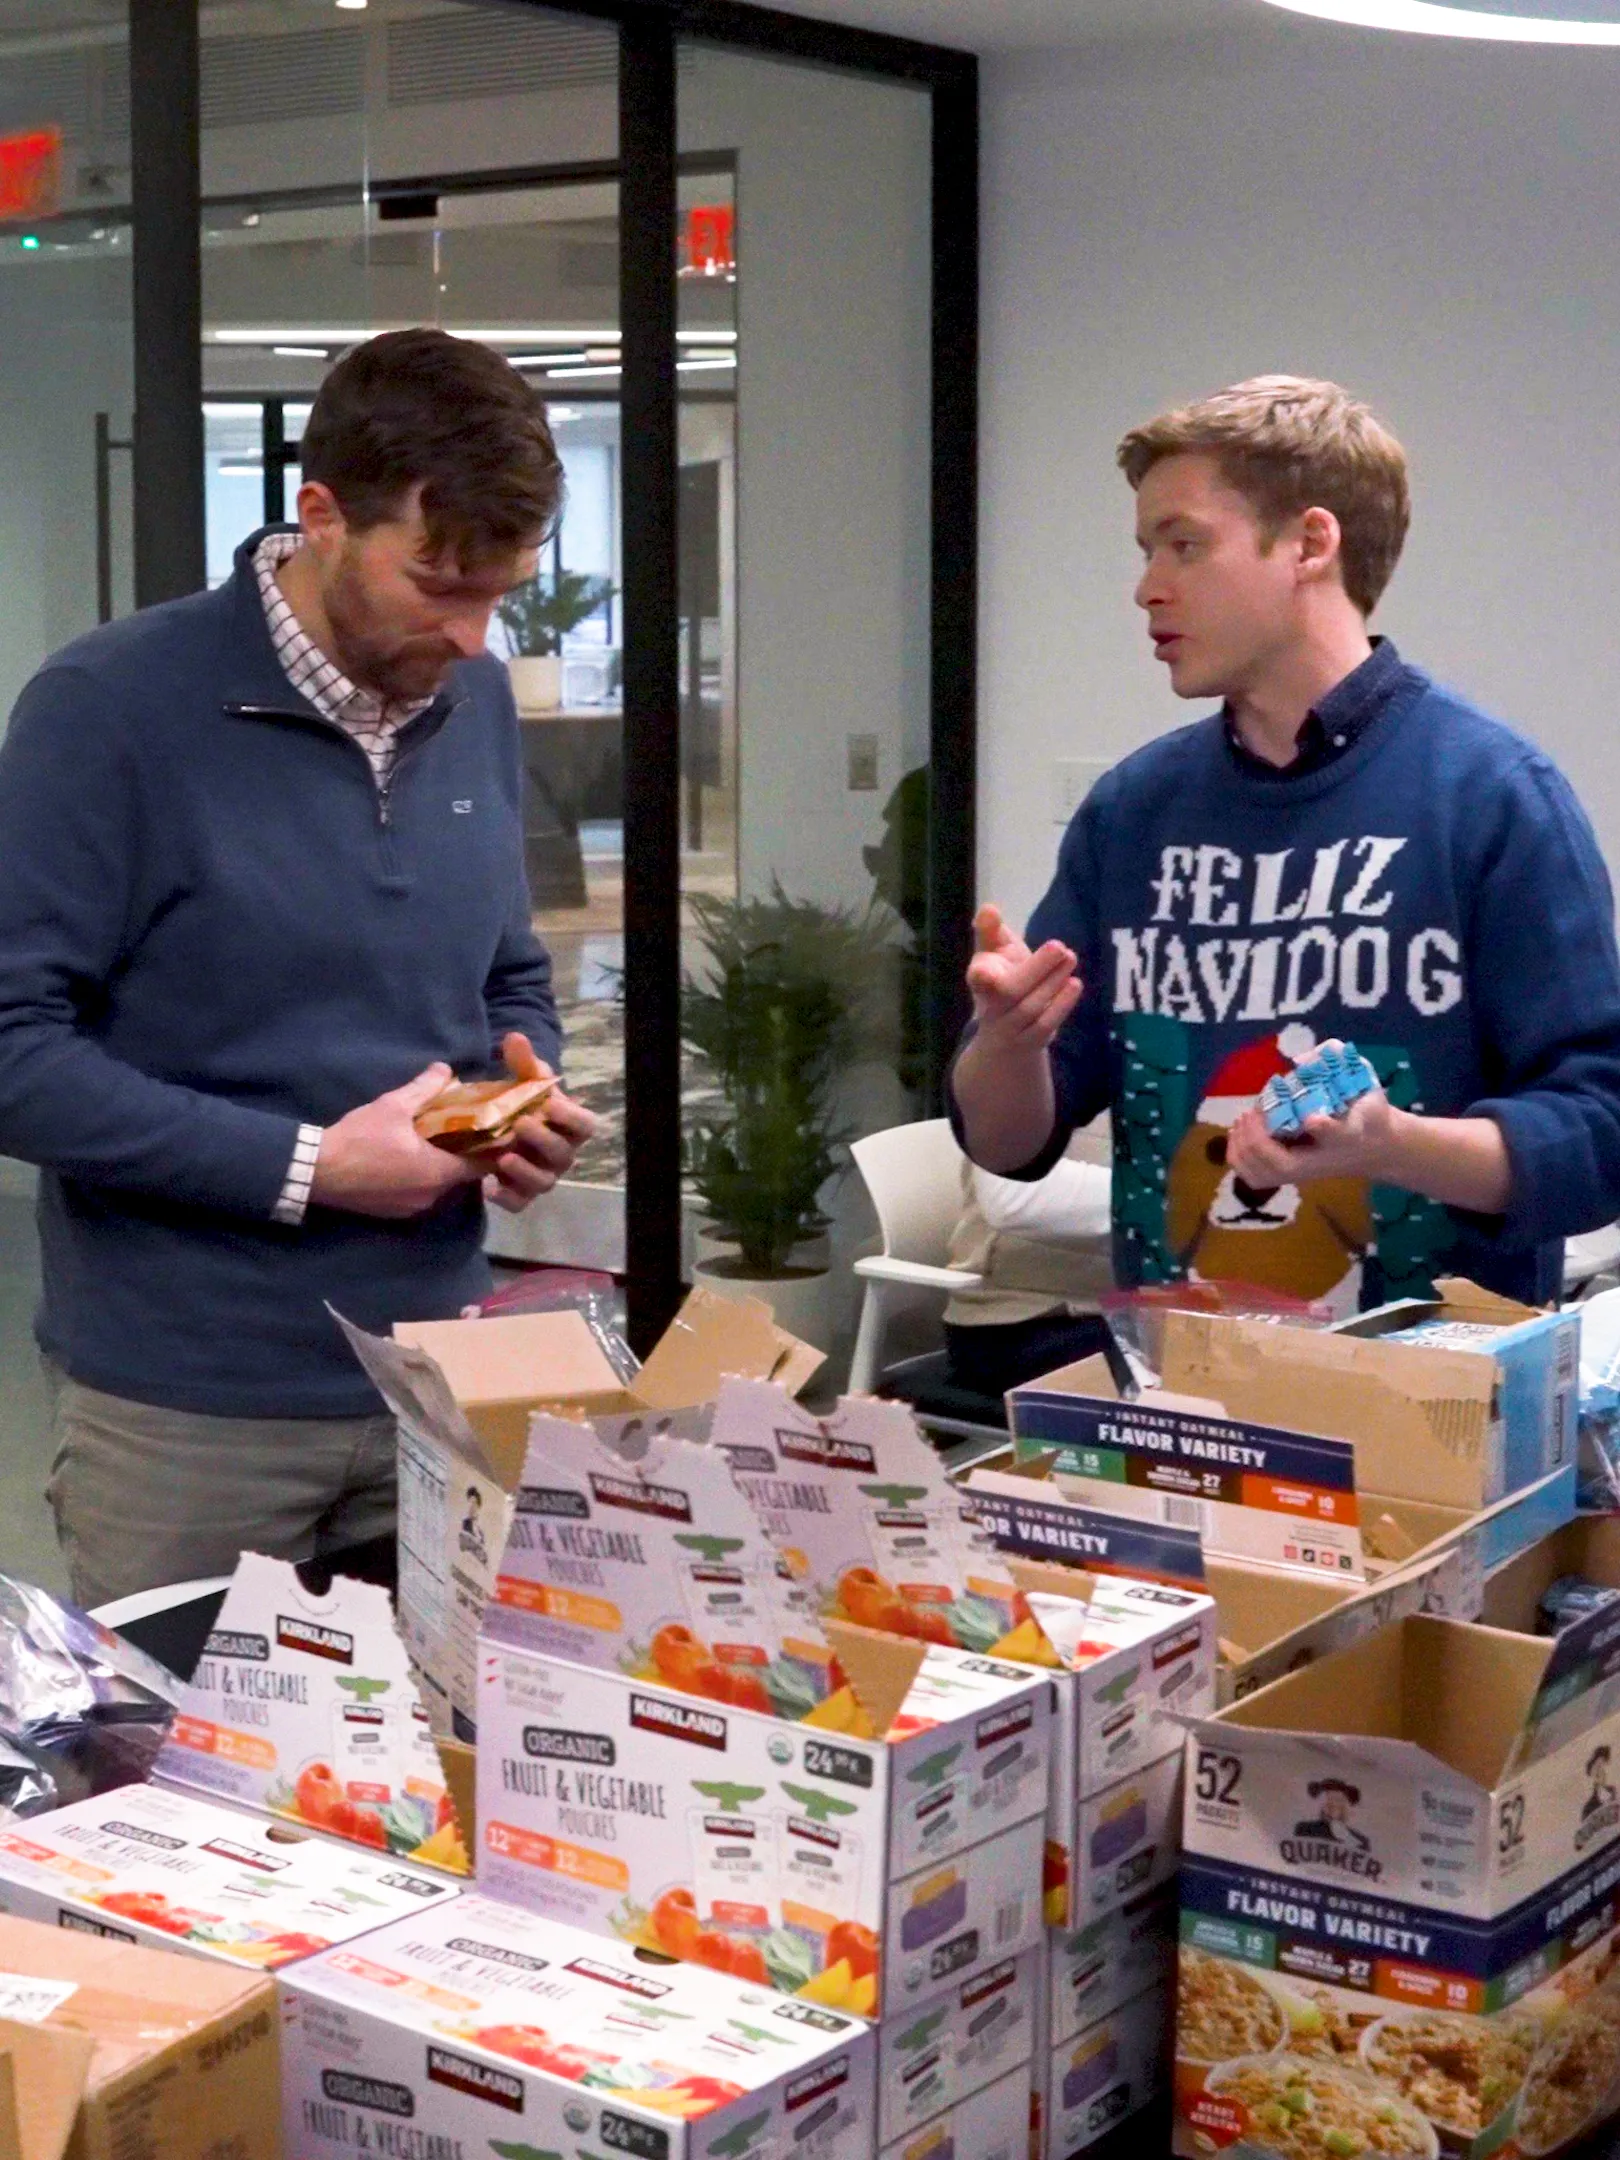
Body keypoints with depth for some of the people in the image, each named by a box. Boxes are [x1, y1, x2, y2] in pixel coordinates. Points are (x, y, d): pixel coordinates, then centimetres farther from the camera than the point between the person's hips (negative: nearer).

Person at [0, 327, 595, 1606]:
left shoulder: (477, 703, 7)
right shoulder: (112, 711, -12)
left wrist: (532, 1097, -3)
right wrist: (305, 1167, -18)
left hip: (442, 1387, 5)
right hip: (186, 1413, -5)